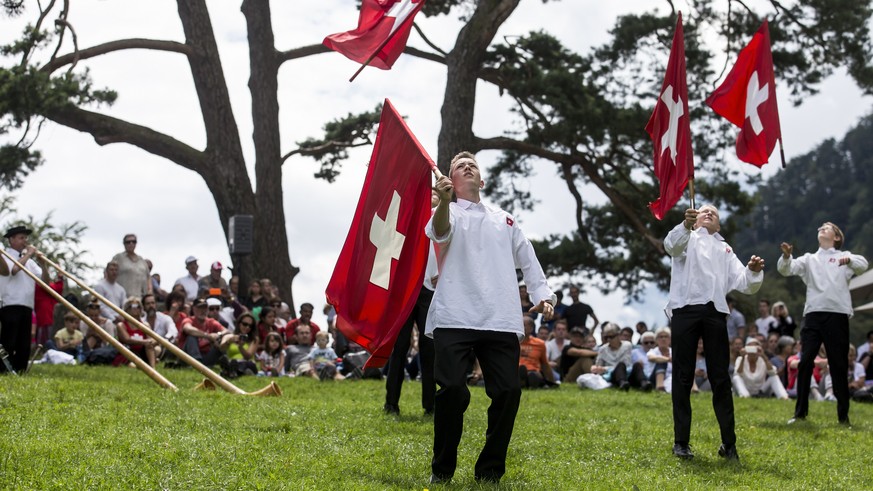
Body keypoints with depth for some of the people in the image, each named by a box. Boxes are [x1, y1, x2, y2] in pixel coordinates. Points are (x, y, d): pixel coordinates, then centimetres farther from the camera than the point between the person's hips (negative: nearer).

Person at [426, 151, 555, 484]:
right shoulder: (450, 213, 11)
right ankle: (442, 470, 2)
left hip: (501, 321, 3)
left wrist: (543, 295, 9)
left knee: (508, 392, -8)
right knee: (453, 390, -15)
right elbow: (440, 231, -13)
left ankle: (490, 471, 7)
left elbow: (528, 260, 25)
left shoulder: (504, 220, 24)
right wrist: (444, 201, -35)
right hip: (455, 319, -3)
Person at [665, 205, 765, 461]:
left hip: (715, 312, 3)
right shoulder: (687, 239, 18)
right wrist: (685, 225, -29)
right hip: (686, 308, -2)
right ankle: (681, 442, 2)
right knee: (683, 377, -1)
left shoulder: (725, 250, 27)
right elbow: (672, 245, -8)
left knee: (720, 379, -1)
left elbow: (744, 284, 15)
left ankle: (729, 443, 2)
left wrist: (754, 272, -8)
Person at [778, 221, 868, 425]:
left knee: (839, 365, 1)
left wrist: (849, 260, -28)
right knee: (805, 362, -3)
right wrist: (786, 256, -16)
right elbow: (786, 270, 7)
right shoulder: (809, 259, 20)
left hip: (838, 315, -2)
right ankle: (800, 411, 3)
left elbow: (862, 265, -5)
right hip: (813, 314, 2)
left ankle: (843, 415, 6)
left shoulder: (845, 257, 13)